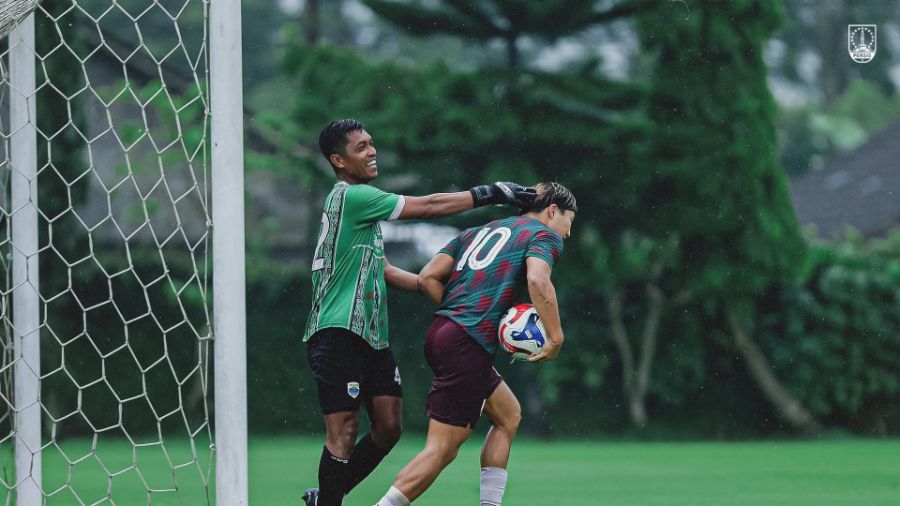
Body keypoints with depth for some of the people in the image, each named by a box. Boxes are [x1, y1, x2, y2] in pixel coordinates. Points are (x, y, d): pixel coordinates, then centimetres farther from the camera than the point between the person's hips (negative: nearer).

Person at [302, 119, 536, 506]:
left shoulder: (363, 203, 20)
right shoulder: (350, 196, -11)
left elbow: (383, 271, 24)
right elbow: (426, 208, -13)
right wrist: (490, 194, -8)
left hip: (371, 335, 10)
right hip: (339, 333, -10)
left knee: (388, 427, 6)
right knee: (344, 432, -10)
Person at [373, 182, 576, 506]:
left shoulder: (478, 233, 25)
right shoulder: (545, 235, 4)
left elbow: (428, 278, 15)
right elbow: (537, 279, -18)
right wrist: (555, 337, -17)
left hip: (441, 332, 9)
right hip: (468, 346, -9)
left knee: (509, 414, 23)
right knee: (441, 450, -9)